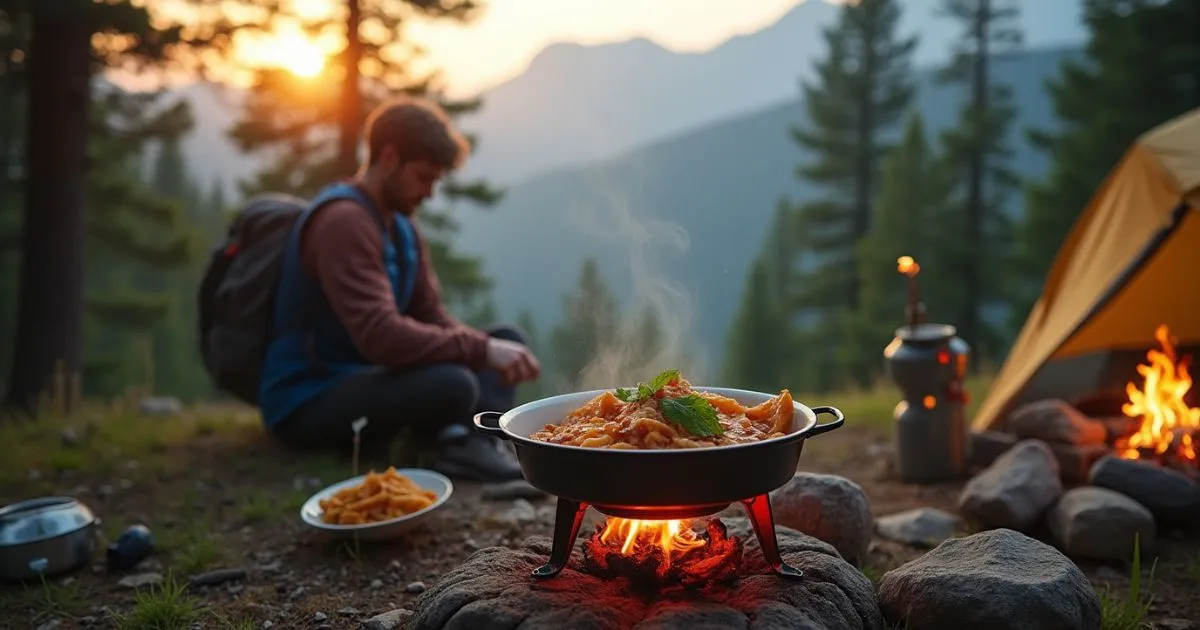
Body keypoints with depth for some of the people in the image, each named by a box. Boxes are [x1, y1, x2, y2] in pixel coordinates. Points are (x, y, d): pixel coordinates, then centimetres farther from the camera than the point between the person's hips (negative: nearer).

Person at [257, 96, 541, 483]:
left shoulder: (402, 227, 10)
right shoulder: (343, 222, -20)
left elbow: (432, 319, 7)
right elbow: (379, 336, -32)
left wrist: (489, 349, -12)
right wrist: (483, 351, -29)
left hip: (362, 379, 10)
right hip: (309, 402, -10)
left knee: (507, 338, 4)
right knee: (454, 384, -38)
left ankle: (475, 436, -19)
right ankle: (455, 436, -7)